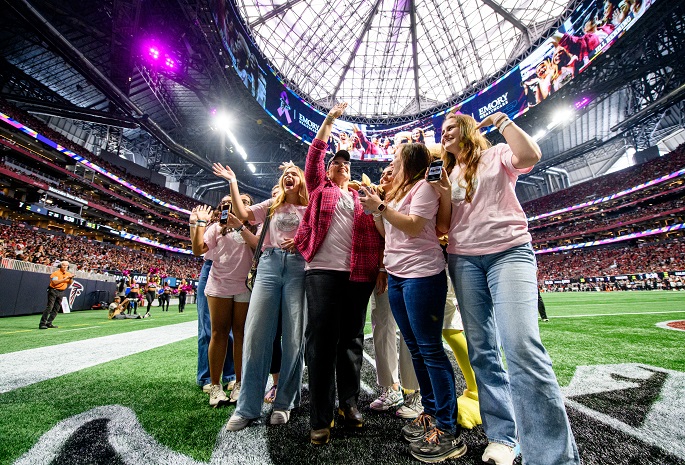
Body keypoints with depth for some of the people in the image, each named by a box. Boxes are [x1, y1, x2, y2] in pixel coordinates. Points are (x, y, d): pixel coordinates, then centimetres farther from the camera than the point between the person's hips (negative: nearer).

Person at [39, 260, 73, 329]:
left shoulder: (68, 274, 10)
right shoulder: (56, 273, -8)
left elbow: (70, 283, 10)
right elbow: (55, 282, -19)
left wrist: (71, 278, -9)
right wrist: (65, 279, -22)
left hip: (61, 292, 6)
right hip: (53, 291, -6)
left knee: (56, 309, 7)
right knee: (49, 307, -12)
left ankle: (49, 323, 14)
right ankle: (42, 324, -10)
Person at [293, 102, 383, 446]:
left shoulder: (361, 197, 21)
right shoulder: (320, 188, 17)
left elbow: (376, 232, 18)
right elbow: (314, 156, 12)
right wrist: (329, 121, 16)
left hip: (359, 273, 3)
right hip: (322, 269, -2)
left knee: (352, 340, 8)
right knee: (321, 340, -4)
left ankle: (348, 404, 24)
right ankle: (320, 418, 6)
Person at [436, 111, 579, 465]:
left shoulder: (497, 156, 9)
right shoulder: (448, 176, 20)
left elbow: (530, 156, -15)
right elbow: (443, 228, 14)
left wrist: (502, 120, -2)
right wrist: (445, 197, -2)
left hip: (510, 252, -4)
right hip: (464, 260, 5)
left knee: (522, 346, -19)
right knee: (482, 350, 4)